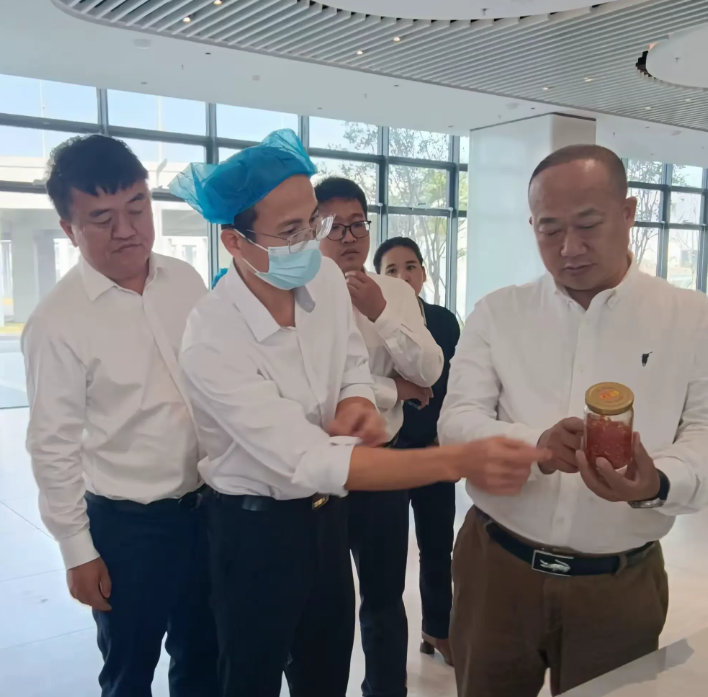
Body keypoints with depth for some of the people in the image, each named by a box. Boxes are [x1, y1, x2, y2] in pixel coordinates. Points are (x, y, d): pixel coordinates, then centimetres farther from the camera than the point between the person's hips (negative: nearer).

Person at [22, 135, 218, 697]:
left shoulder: (186, 280, -2)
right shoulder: (57, 321, -16)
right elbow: (53, 447, -11)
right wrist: (78, 551, -7)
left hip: (206, 506, 5)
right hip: (125, 524, -4)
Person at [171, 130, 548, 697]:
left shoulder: (326, 278, -10)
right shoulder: (213, 342, -29)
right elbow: (310, 463, -34)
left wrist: (357, 402, -16)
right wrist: (462, 460, -41)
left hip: (327, 511, 6)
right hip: (256, 528, -5)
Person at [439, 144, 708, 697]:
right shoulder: (497, 314, 1)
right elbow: (457, 422, -7)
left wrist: (657, 483, -28)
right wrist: (537, 445, -27)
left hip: (620, 583, 0)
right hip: (496, 567, 1)